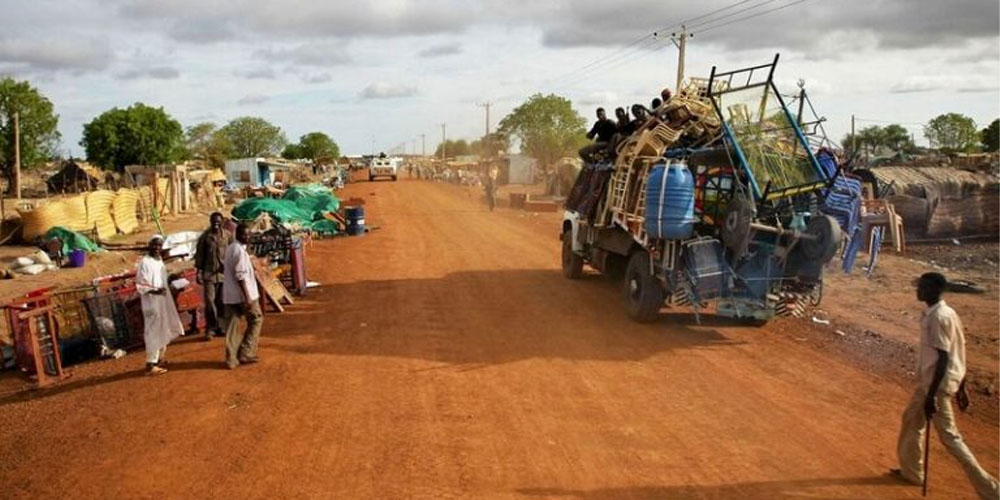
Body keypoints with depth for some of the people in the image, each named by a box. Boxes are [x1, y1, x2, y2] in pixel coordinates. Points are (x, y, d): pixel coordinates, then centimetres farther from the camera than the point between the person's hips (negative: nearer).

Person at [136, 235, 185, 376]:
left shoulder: (159, 261, 11)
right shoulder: (145, 263, -15)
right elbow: (141, 285, -19)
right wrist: (155, 290, -31)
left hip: (163, 301, 9)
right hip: (152, 302, -9)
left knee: (163, 331, 17)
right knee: (153, 332, -7)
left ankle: (160, 359, 30)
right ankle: (150, 364, -2)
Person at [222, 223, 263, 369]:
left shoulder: (230, 248, 13)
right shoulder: (240, 250, -16)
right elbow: (240, 276, -21)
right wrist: (247, 297, -22)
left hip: (229, 295, 9)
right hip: (242, 294, -9)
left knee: (232, 325, 7)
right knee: (256, 320, 7)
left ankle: (231, 359, 7)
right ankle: (246, 353, 6)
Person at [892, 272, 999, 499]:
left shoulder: (938, 318, -22)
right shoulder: (946, 313, 7)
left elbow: (944, 359, -24)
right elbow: (958, 353, 12)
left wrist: (931, 395, -24)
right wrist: (961, 387, 18)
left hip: (937, 383, -10)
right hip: (928, 380, 10)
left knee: (949, 436, -2)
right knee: (911, 419, 23)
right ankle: (911, 470, 37)